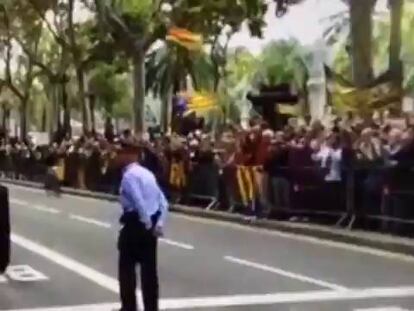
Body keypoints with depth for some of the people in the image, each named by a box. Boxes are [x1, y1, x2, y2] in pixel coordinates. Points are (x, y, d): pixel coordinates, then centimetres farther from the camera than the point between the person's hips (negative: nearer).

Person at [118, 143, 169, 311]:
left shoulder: (129, 175, -13)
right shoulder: (148, 173, 14)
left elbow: (139, 202, -25)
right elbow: (163, 202, 10)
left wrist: (147, 223, -17)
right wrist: (159, 224, 5)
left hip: (136, 224, -8)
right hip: (150, 225, 8)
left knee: (127, 268, 5)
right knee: (149, 269, 10)